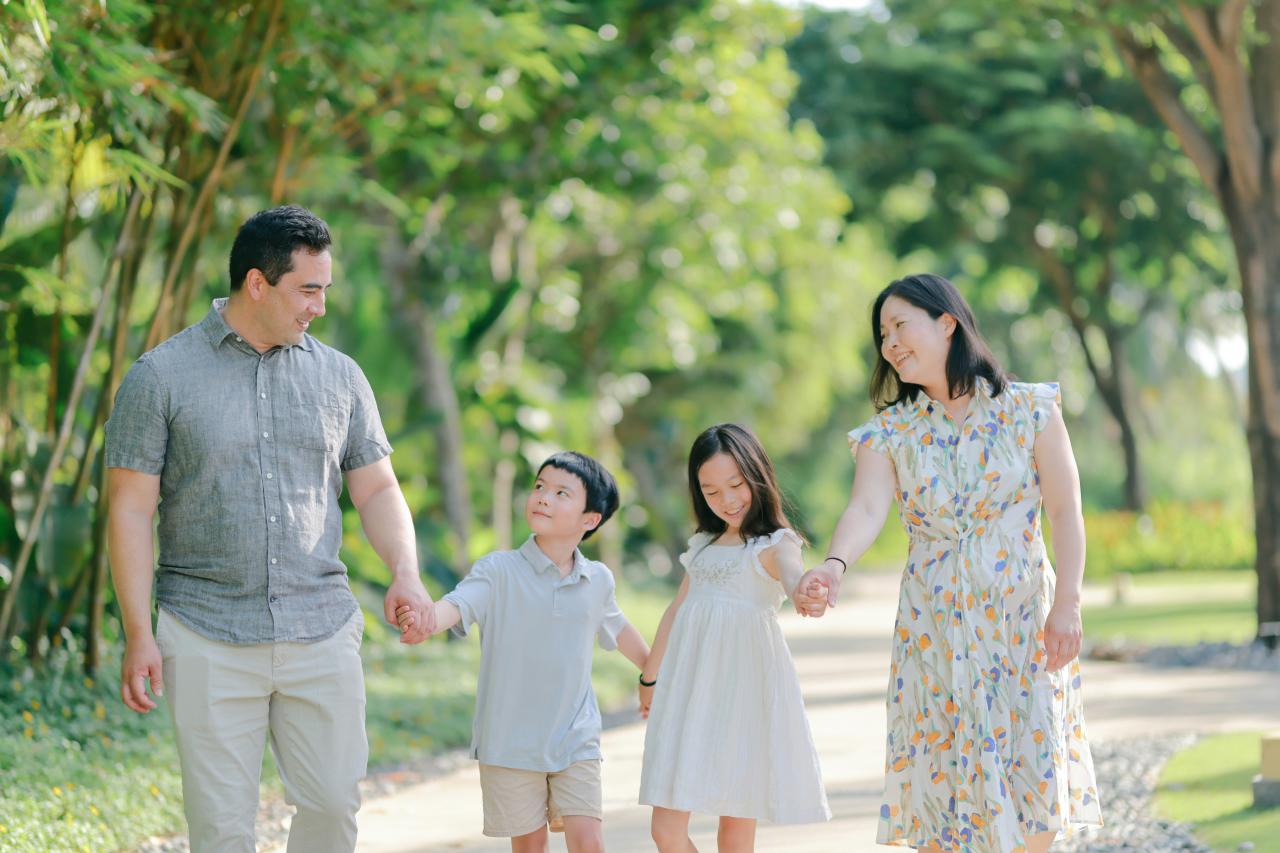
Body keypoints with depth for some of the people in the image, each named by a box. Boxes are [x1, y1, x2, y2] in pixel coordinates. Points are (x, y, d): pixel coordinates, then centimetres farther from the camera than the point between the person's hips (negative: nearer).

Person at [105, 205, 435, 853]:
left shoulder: (340, 377, 10)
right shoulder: (162, 375, -1)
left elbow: (377, 488, 14)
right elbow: (130, 509, -1)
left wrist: (405, 572, -6)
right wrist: (138, 635, -7)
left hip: (322, 630, 3)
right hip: (207, 639, -3)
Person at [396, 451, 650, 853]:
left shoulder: (598, 581, 4)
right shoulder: (498, 571, -8)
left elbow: (617, 630, 25)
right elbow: (457, 606, -26)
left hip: (576, 740, 2)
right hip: (511, 743, -2)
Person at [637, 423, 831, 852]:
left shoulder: (774, 543, -6)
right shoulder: (703, 545, 14)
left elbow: (793, 573, -30)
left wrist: (803, 592, -54)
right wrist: (650, 677, 31)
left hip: (743, 689, -5)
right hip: (690, 689, 6)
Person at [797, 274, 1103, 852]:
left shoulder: (1029, 410, 1)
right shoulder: (891, 433, 3)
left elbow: (1065, 510, -2)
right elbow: (867, 508, -14)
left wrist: (1067, 604, -11)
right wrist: (835, 565, -35)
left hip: (1023, 623, -1)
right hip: (933, 629, 1)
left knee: (1035, 782, -5)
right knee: (943, 783, -1)